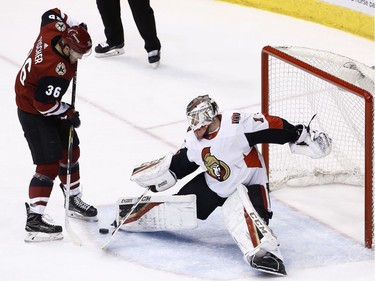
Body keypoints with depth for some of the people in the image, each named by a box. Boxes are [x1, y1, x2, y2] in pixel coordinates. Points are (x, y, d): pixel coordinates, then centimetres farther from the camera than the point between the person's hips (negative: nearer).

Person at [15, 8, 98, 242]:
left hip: (45, 105, 10)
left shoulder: (53, 30, -14)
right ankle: (34, 220, -18)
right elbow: (45, 104, -30)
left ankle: (74, 200, 38)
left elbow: (52, 14, 11)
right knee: (49, 164, -15)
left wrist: (75, 26, 7)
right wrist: (69, 113, -16)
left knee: (70, 151, 20)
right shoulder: (56, 70, -37)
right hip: (33, 113, -10)